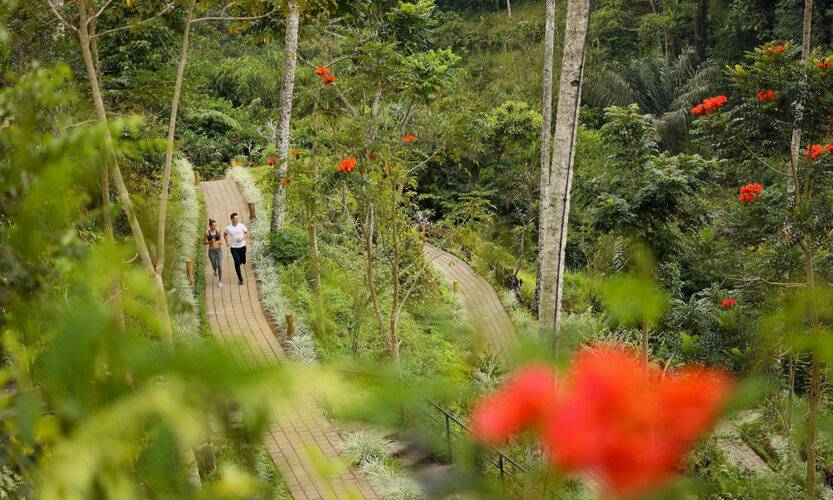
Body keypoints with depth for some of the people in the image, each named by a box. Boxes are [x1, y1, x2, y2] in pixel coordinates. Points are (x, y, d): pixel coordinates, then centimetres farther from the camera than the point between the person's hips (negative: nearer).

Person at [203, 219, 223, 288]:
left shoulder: (218, 231, -2)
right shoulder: (207, 232, -12)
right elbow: (204, 242, -5)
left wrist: (220, 242, -5)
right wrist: (210, 241, -24)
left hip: (219, 250, 1)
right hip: (211, 251, -1)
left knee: (220, 266, -7)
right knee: (214, 265, 14)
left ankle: (220, 281, 5)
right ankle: (215, 270, 54)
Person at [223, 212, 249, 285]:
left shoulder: (242, 225, -7)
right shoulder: (228, 228, -7)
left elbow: (247, 233, 1)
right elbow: (225, 234, 13)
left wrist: (242, 238, -17)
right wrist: (227, 242, 5)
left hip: (242, 246, 2)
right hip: (234, 247, -2)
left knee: (243, 261, 14)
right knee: (237, 262, -9)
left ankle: (238, 263, 54)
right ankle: (240, 279, 2)